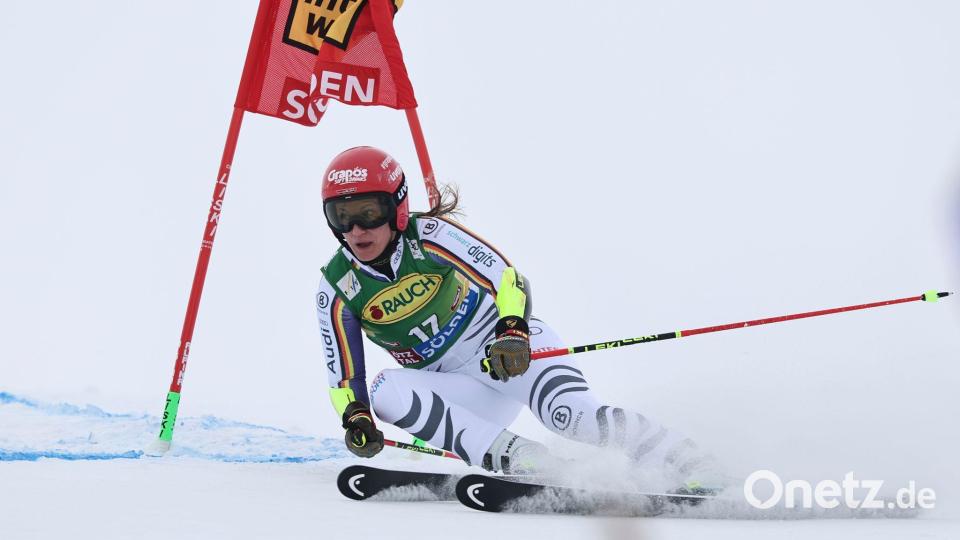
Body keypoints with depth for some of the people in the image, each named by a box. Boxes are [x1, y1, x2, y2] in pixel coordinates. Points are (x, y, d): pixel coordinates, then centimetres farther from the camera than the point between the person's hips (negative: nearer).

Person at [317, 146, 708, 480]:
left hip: (510, 346, -3)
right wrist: (356, 417, -20)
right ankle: (522, 461, -32)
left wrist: (512, 331, -41)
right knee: (386, 392, -26)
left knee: (570, 415, -31)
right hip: (464, 391, 4)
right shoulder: (336, 289, -4)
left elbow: (507, 280, -21)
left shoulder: (429, 234, -14)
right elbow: (343, 377, 1)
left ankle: (691, 464, -18)